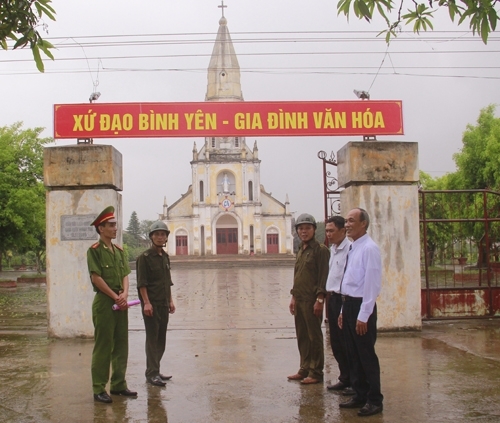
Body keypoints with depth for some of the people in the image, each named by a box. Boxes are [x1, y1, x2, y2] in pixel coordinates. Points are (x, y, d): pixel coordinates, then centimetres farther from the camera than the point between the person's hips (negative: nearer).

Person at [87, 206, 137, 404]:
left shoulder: (119, 250, 13)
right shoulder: (94, 250, -8)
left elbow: (125, 274, 10)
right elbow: (96, 278, -14)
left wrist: (124, 294, -8)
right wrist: (116, 297, -13)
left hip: (120, 303, 7)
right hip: (104, 302, -7)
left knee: (121, 345, 11)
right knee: (103, 347, -2)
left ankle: (118, 384, 21)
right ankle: (99, 389, 5)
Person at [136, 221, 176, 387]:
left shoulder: (165, 257, 14)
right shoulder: (144, 257, -8)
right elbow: (141, 283, -12)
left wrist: (170, 301, 16)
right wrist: (146, 303, -19)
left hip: (164, 304, 7)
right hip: (151, 304, -7)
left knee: (161, 339, 10)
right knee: (152, 339, -5)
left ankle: (154, 371, 19)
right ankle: (152, 374, 0)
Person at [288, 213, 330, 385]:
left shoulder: (320, 249, -9)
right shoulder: (300, 250, 15)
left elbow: (324, 276, -14)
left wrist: (319, 299, -18)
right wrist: (293, 296, 17)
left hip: (312, 300, -8)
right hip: (299, 300, 8)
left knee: (314, 337, 0)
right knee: (302, 337, 13)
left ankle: (316, 373, 7)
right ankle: (304, 369, 23)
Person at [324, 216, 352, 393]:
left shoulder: (350, 249, -17)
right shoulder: (333, 249, 13)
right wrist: (329, 295, 14)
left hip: (344, 299, -9)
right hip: (333, 299, 9)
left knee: (347, 343, 0)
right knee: (336, 343, 15)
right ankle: (345, 379, 27)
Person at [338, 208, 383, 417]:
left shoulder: (369, 248, -15)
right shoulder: (353, 248, 13)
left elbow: (372, 284, -18)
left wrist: (363, 316, -19)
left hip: (361, 305, -9)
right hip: (348, 303, 9)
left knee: (366, 355, 0)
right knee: (353, 354, 15)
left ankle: (374, 400, 12)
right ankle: (360, 396, 26)